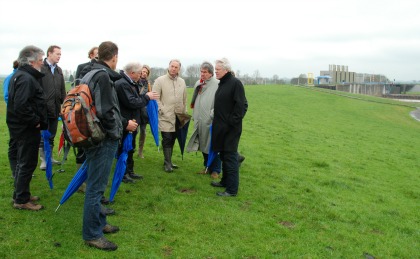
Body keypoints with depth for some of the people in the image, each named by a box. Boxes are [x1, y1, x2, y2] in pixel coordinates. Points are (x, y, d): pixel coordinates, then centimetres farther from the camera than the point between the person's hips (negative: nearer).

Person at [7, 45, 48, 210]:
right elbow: (21, 106, -30)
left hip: (20, 127, 11)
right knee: (27, 164, -1)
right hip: (27, 129, -11)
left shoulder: (19, 76, 14)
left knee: (22, 162, 19)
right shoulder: (26, 78, -20)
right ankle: (21, 200, 10)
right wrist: (35, 121, -19)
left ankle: (20, 195, 31)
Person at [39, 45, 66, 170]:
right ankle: (43, 160, 7)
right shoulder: (40, 68, -7)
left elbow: (62, 90, 18)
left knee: (52, 135, 14)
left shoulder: (59, 70, 15)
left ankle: (49, 156, 25)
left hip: (55, 108, 6)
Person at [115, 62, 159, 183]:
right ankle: (123, 173, 12)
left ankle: (129, 171, 31)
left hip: (132, 122, 11)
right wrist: (147, 97, -13)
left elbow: (136, 99, 15)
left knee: (130, 148, 19)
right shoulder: (122, 84, -20)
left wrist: (147, 96, 0)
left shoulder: (130, 83, 14)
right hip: (126, 123, -11)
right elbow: (132, 102, -24)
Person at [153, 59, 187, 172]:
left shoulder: (182, 82, 11)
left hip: (178, 116, 5)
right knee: (167, 139, -5)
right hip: (166, 116, -5)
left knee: (172, 139, 11)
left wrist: (184, 112, 14)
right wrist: (162, 110, -11)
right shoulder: (160, 80, -3)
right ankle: (168, 163, 4)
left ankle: (168, 161, 22)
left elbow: (184, 99, 16)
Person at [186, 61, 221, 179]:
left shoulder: (217, 85, -12)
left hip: (211, 122, -7)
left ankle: (215, 170, 16)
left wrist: (212, 115, -19)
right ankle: (208, 166, 29)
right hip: (200, 121, 7)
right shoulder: (198, 84, 11)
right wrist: (195, 116, 17)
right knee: (203, 145, 15)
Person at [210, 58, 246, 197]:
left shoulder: (235, 83, -14)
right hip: (221, 127, 9)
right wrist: (217, 121, 13)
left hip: (231, 128, -9)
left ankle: (232, 189, 4)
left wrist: (232, 122, -19)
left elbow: (240, 106, -19)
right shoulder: (222, 83, 14)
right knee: (224, 155, 18)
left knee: (230, 157, -3)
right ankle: (225, 181, 31)